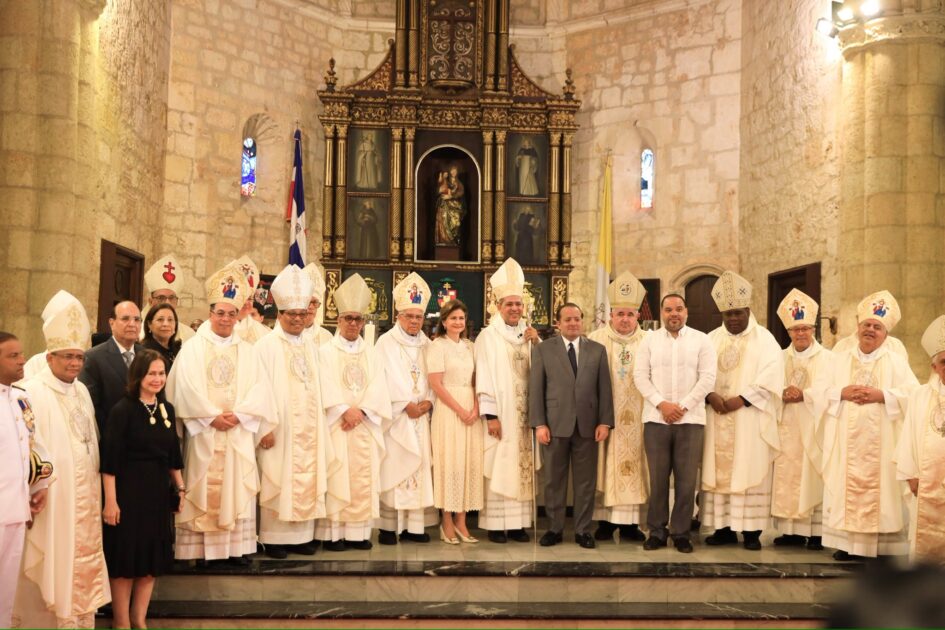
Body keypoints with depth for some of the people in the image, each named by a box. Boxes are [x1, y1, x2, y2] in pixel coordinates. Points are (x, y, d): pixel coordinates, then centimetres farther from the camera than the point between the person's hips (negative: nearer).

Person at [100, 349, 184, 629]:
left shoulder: (167, 408, 6)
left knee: (153, 557, 12)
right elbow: (110, 459, -14)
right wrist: (110, 501, -16)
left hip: (159, 491, 6)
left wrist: (180, 488, 15)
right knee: (125, 557, 4)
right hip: (128, 490, -6)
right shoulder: (122, 410, -12)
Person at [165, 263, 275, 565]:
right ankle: (201, 548, 2)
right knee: (204, 490, -2)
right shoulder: (193, 348, 5)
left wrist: (238, 414, -11)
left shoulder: (247, 351, 12)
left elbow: (258, 391, 4)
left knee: (237, 489, 2)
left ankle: (235, 546, 6)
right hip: (203, 433, -2)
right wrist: (212, 416, -13)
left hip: (238, 433, 2)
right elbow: (186, 388, -6)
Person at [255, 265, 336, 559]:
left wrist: (320, 428, 9)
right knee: (277, 482, -1)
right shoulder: (267, 345, -5)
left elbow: (317, 387, 13)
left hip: (308, 429, 5)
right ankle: (274, 537, 7)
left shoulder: (310, 345, 13)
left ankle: (302, 535, 15)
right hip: (279, 427, -5)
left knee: (307, 480, 7)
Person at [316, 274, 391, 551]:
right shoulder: (326, 351, 4)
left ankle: (358, 531, 7)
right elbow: (327, 387, -8)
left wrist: (361, 411, -11)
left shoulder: (371, 353, 14)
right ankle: (333, 533, -2)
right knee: (337, 479, -5)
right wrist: (346, 411, -18)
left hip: (365, 426, 3)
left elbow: (378, 387, 3)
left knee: (363, 479, 2)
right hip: (336, 425, -3)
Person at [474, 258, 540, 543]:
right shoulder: (488, 337, -4)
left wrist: (537, 344, -6)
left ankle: (518, 523, 11)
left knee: (522, 466, 5)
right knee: (498, 467, -3)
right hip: (500, 413, -5)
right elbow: (484, 378, -8)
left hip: (524, 414, 5)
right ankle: (495, 525, 4)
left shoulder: (528, 334, 11)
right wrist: (490, 415, -13)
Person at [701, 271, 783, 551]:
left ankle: (751, 530, 2)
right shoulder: (712, 339, 12)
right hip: (717, 417, 3)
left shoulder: (764, 339, 2)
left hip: (750, 418, -3)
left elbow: (771, 377, -9)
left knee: (750, 472, -3)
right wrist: (710, 395, -14)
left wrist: (742, 399, -17)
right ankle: (724, 527, 9)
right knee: (719, 471, 3)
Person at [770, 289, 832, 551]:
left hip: (813, 426, -4)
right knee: (787, 477, 2)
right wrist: (783, 395, -14)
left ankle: (816, 532, 0)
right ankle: (792, 530, 8)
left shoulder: (825, 357, 1)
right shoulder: (782, 357, 12)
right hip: (788, 426, 4)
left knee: (813, 476, -4)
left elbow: (826, 390, -11)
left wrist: (801, 395, -21)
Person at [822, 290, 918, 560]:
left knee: (881, 487, -2)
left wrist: (882, 395, -16)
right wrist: (842, 393, -12)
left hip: (881, 441, -2)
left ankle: (883, 543, 5)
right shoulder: (840, 359, 11)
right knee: (845, 488, 0)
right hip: (846, 441, 2)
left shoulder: (896, 361, 5)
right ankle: (846, 541, 7)